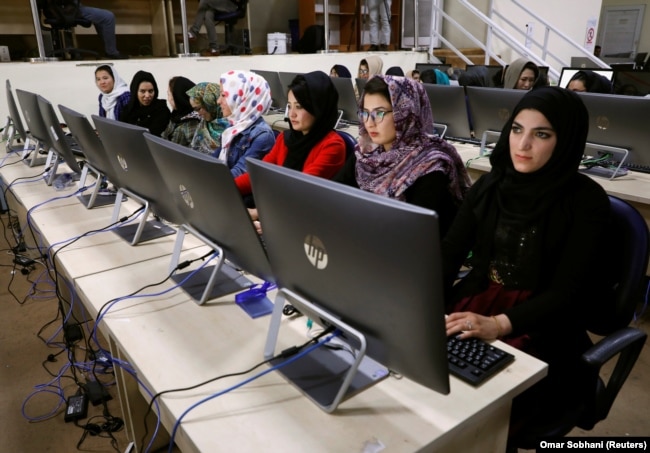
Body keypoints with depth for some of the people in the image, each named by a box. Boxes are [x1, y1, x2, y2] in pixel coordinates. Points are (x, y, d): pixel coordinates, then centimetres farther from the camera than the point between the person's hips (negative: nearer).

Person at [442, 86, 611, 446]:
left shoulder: (587, 201, -8)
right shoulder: (490, 185, 5)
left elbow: (566, 292, -13)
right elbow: (450, 251, 1)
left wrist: (500, 324, -28)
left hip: (542, 327, -4)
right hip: (478, 302, 4)